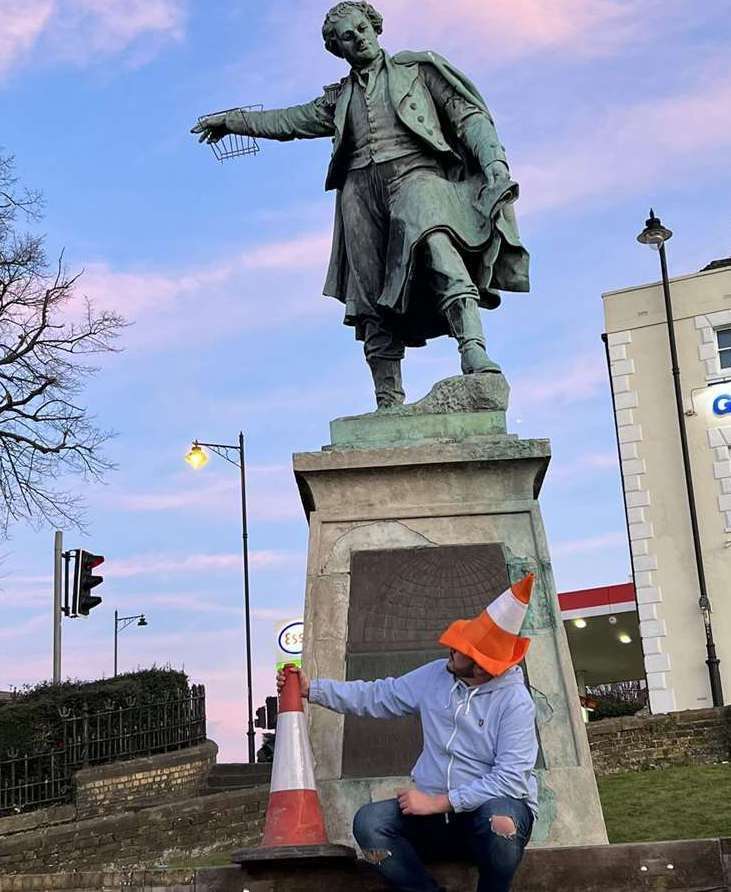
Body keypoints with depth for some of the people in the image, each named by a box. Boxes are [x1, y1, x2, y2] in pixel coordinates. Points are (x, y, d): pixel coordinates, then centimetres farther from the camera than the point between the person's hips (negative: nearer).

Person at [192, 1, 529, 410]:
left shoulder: (416, 68, 20)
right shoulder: (340, 98, 29)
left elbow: (467, 115, 12)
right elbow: (289, 120, 40)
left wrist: (494, 159, -4)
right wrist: (232, 120, 45)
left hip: (413, 171, -4)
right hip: (361, 188, 4)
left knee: (435, 242, -36)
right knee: (373, 299, -9)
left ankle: (475, 353, -51)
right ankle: (389, 404, -12)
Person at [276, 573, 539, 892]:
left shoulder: (515, 701, -13)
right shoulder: (435, 676, 6)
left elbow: (511, 778, -20)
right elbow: (377, 697, 16)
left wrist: (438, 802, -20)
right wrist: (312, 689, 12)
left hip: (496, 806, -5)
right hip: (437, 810, 5)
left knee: (500, 820, -40)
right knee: (369, 822, -20)